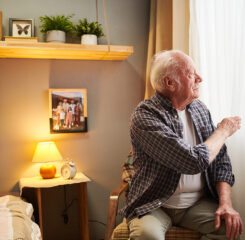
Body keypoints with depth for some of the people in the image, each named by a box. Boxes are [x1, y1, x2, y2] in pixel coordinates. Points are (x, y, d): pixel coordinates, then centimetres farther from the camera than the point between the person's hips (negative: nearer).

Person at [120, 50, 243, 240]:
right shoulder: (145, 115, -17)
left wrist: (226, 203, -8)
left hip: (198, 203, 6)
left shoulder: (200, 109, 7)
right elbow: (193, 161, -24)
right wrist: (223, 131, -7)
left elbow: (220, 159, 7)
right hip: (154, 206, -5)